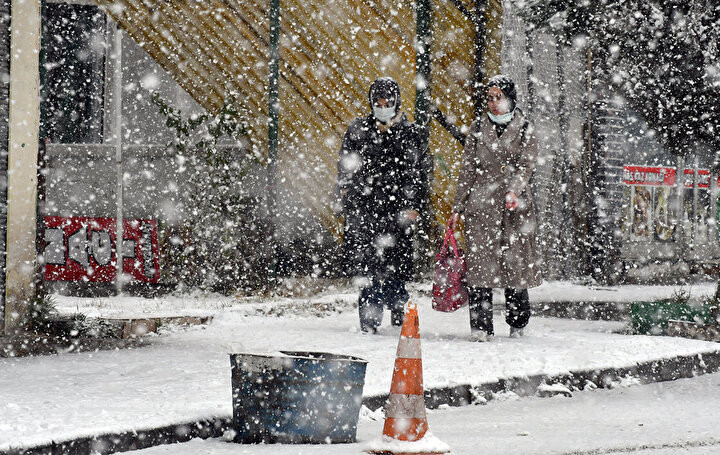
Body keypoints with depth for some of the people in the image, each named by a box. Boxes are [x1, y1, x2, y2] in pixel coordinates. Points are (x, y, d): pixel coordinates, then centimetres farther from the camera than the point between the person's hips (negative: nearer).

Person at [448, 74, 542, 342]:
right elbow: (467, 170, 12)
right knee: (479, 262, -7)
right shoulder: (478, 128, 11)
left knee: (516, 260, 0)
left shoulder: (524, 129, 5)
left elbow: (526, 165, -6)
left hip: (515, 206, -1)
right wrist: (457, 207, 8)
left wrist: (513, 191, -25)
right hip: (481, 203, 1)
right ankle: (480, 327, -7)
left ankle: (517, 325, 14)